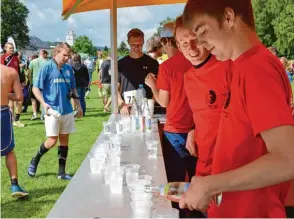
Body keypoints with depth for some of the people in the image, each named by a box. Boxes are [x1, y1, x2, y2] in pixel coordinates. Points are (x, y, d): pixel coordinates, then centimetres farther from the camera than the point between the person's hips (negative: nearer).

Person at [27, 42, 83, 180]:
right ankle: (34, 161, 20)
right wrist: (43, 103, -20)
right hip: (53, 110, -5)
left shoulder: (69, 69, 9)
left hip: (67, 110, 5)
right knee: (52, 140, -6)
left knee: (64, 140, 8)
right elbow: (35, 88, -8)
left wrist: (78, 105, 14)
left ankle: (61, 172, 16)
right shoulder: (47, 67, -7)